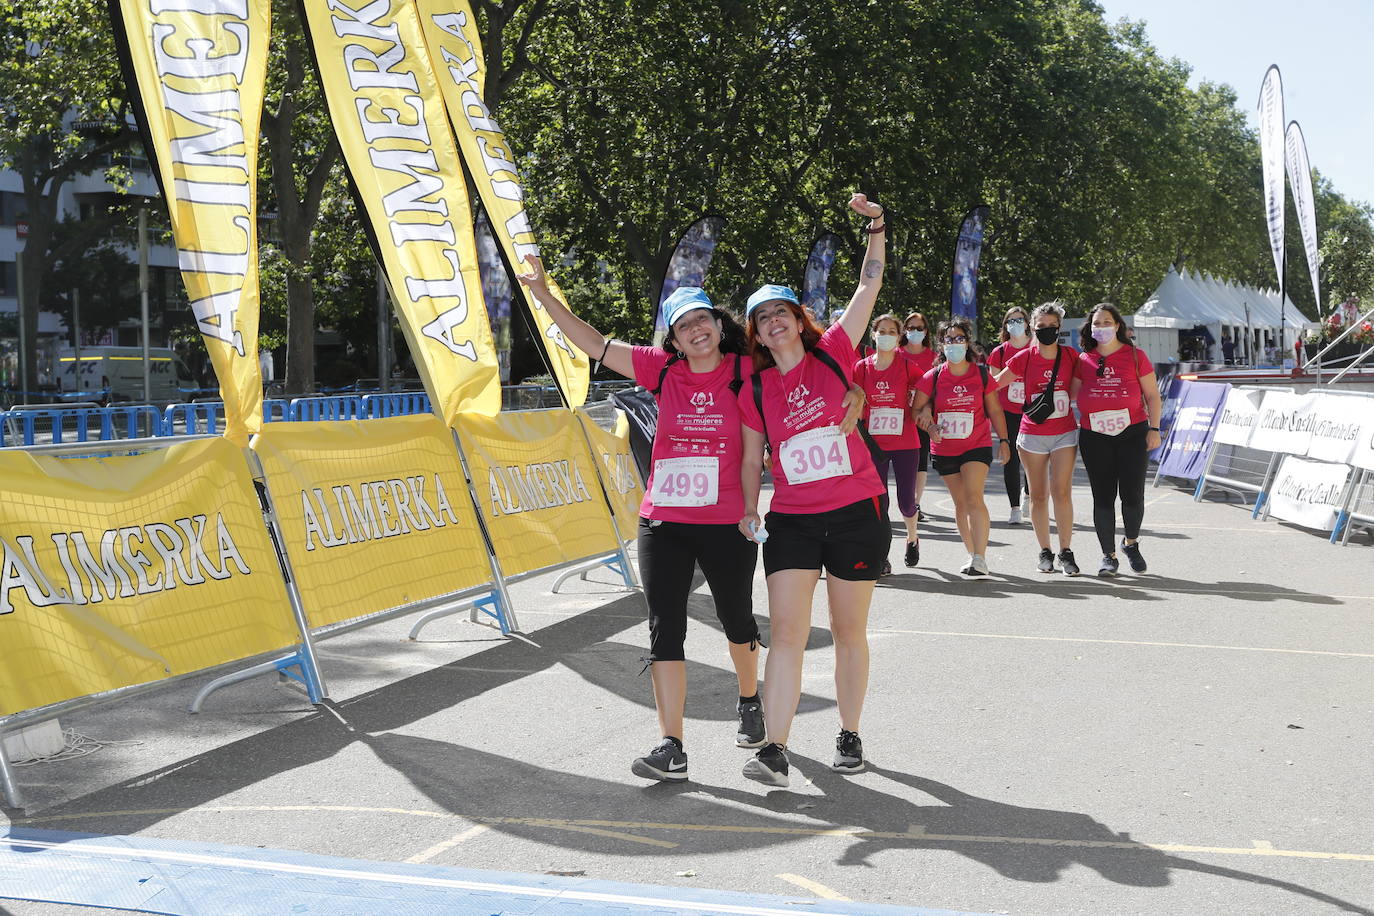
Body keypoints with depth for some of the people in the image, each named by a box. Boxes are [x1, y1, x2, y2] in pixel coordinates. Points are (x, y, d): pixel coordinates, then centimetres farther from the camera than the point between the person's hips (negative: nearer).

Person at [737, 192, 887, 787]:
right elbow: (752, 455, 11)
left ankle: (849, 736, 23)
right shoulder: (755, 389, 5)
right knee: (785, 632, -8)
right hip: (791, 520, 1)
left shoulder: (832, 354, 1)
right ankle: (775, 750, -9)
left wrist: (876, 225, -7)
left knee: (849, 632, 8)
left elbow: (869, 287, -1)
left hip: (856, 513, -1)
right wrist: (748, 510, 5)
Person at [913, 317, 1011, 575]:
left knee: (973, 498, -17)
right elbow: (917, 408, 2)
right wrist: (930, 426, -16)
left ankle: (980, 558, -19)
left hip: (977, 446, -2)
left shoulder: (981, 374, 0)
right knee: (960, 502, 10)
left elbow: (994, 411, 8)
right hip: (944, 449, 2)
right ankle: (973, 555, 20)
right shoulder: (933, 377, -1)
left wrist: (1004, 440, 6)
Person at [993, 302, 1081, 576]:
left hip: (1065, 433, 0)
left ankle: (1066, 551, 0)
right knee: (1038, 496, 5)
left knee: (1061, 492, -8)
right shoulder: (1024, 358, -3)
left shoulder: (1071, 356, 0)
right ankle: (1045, 551, 16)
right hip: (1032, 435, 0)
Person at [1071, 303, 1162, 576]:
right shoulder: (1084, 360, 9)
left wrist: (1154, 428, -1)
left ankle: (1131, 543, 23)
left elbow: (1152, 395, 6)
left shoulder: (1135, 355, 5)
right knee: (1103, 497, 2)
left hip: (1132, 432, -1)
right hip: (1094, 436, 1)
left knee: (1133, 494, -2)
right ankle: (1109, 556, 10)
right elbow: (1071, 394, 15)